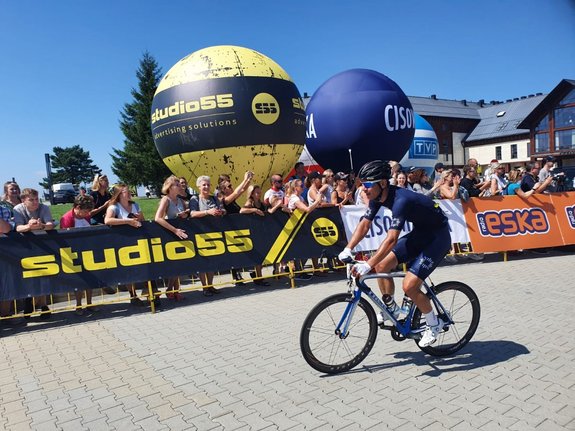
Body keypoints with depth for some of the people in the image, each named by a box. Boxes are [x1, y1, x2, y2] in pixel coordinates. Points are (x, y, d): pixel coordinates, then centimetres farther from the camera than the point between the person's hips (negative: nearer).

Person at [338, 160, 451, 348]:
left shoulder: (401, 200, -33)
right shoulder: (378, 197, -8)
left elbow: (391, 239, -42)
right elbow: (365, 224, -2)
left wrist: (367, 265, -46)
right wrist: (348, 250, -12)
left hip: (438, 237, -8)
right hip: (419, 233, 8)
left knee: (409, 285, -15)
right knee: (382, 265, -2)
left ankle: (434, 324, 11)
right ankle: (391, 308, 20)